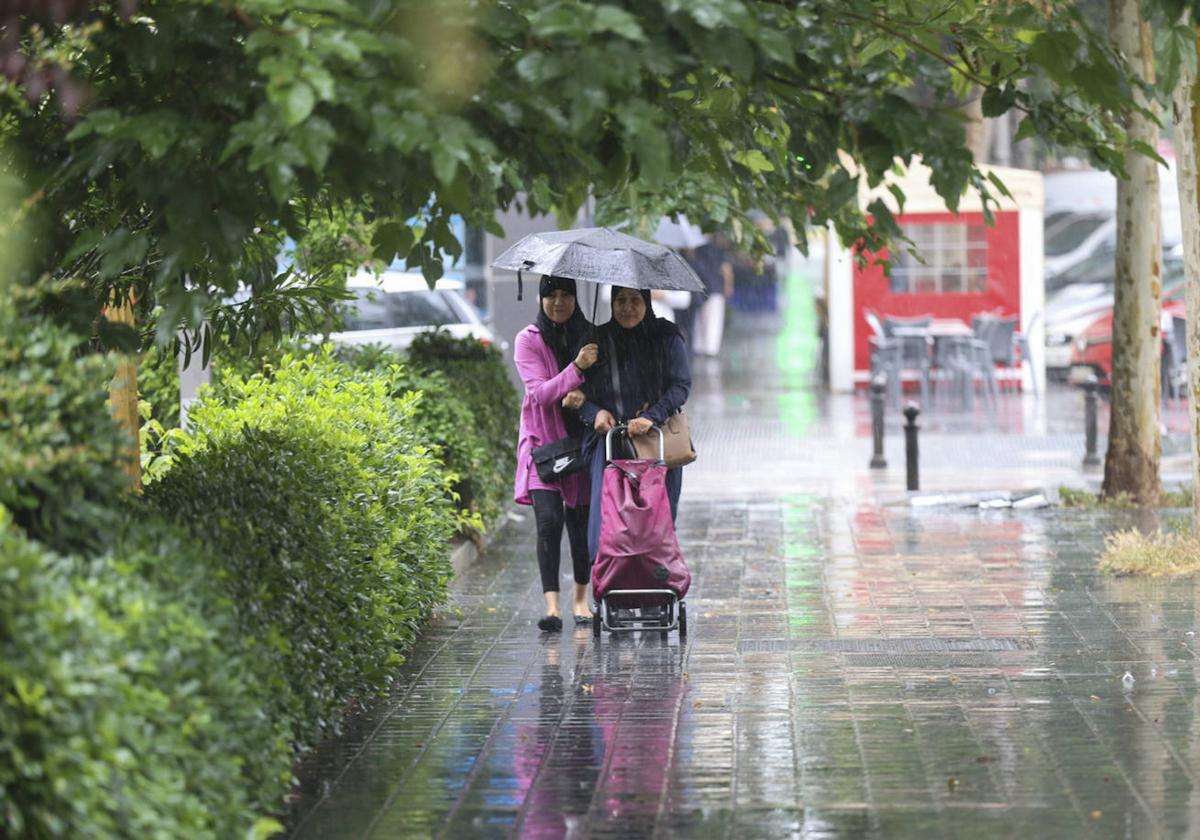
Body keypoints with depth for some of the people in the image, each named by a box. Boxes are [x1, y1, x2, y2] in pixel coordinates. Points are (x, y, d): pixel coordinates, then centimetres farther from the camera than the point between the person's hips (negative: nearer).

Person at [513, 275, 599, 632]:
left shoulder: (590, 337, 3)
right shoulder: (529, 340, -3)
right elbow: (539, 393, -14)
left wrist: (585, 395, -17)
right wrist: (576, 369, -27)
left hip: (582, 439, 2)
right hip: (543, 440, -2)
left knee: (581, 520, 4)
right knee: (549, 519, -15)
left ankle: (581, 598, 21)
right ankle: (551, 605, -19)